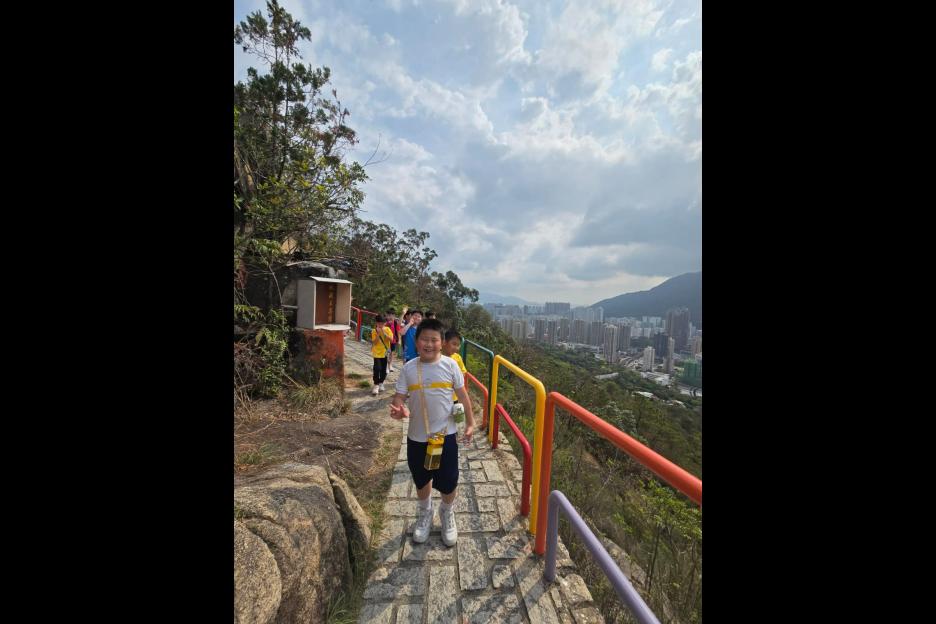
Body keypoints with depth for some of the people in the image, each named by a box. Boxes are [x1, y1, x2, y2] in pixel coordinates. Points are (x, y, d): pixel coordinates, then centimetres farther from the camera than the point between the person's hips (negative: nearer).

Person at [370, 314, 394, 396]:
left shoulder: (387, 329, -4)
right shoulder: (374, 331, -7)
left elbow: (391, 339, -16)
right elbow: (374, 343, -14)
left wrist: (384, 333, -23)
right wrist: (378, 334, -24)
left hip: (385, 353, 2)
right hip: (377, 353, -2)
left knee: (384, 370, 10)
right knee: (377, 369, -10)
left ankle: (381, 383, 29)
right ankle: (376, 385, 2)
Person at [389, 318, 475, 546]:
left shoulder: (450, 365, -11)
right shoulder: (408, 368, -9)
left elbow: (463, 395, -2)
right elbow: (399, 397, -5)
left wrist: (470, 423, 3)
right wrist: (399, 410, -28)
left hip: (445, 434, -1)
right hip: (417, 436, 2)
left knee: (448, 482, 12)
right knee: (421, 480, 22)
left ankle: (447, 514, 46)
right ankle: (425, 513, 53)